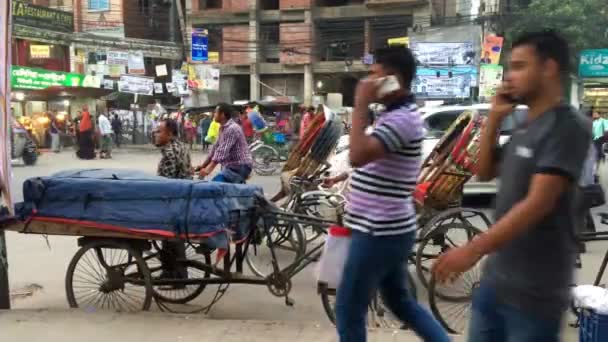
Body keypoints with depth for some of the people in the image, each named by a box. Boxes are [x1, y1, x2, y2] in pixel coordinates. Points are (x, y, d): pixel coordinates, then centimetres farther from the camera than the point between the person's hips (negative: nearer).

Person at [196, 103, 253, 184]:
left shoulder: (232, 129, -18)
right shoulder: (223, 128, 14)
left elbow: (222, 151, -26)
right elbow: (216, 148, 18)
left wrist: (208, 170, -32)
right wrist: (203, 166, 15)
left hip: (240, 167, -10)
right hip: (232, 166, 10)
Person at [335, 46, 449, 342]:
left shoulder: (401, 118, -20)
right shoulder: (397, 114, 13)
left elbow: (358, 156, -32)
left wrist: (361, 104, -26)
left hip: (380, 232, -10)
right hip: (389, 229, 10)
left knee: (348, 308, 3)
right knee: (399, 300, 22)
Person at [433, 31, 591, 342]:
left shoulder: (568, 127, -15)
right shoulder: (525, 128, 11)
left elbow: (538, 203, -24)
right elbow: (484, 172, 16)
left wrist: (473, 250, -29)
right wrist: (494, 118, 5)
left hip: (533, 292, -8)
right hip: (495, 278, 8)